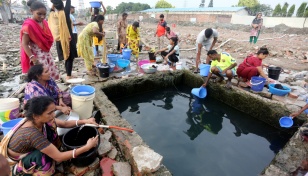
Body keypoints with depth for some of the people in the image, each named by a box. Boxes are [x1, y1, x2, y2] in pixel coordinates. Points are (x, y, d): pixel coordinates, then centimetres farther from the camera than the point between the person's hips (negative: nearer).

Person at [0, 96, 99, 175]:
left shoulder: (36, 120, -18)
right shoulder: (32, 133, -40)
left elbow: (64, 124, -5)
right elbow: (59, 157, -36)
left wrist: (84, 121, -21)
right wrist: (87, 147, -35)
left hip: (26, 151, 7)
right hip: (13, 162, -6)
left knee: (49, 127, -11)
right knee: (46, 158, -33)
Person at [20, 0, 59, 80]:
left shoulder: (44, 22, 5)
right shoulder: (28, 25, -17)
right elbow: (24, 44, -17)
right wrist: (32, 58, -24)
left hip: (47, 54, 8)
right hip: (37, 57, -8)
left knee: (52, 76, 14)